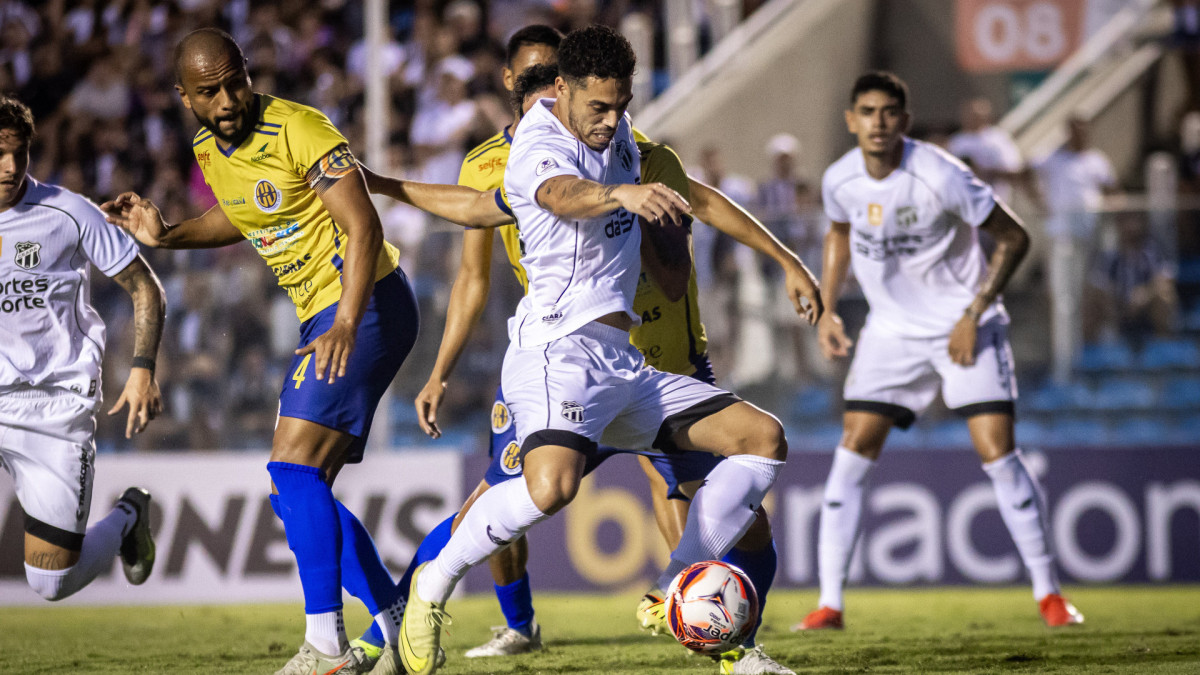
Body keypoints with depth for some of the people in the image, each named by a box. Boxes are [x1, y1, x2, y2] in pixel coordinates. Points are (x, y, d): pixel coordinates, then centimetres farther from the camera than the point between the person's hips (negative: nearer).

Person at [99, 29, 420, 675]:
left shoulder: (299, 130, -18)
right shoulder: (208, 151, 7)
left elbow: (363, 227, -25)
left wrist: (346, 325, -37)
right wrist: (166, 234, 13)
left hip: (366, 305, -9)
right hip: (321, 317, 9)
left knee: (294, 468, -20)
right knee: (296, 495, 9)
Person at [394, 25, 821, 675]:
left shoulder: (615, 134, 15)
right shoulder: (537, 149, -12)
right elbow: (566, 196, -37)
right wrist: (621, 193, -58)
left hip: (623, 361, 9)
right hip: (559, 347, -9)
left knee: (763, 438, 1)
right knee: (551, 486, -34)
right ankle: (433, 585, -11)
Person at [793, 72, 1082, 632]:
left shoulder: (940, 176, -22)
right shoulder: (840, 181, -7)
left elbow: (1013, 238, -12)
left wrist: (974, 315, -17)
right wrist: (826, 310, 7)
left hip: (965, 328, -4)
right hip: (890, 330, 4)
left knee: (997, 452, -12)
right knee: (852, 453, -7)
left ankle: (1048, 593, 2)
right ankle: (830, 603, -1)